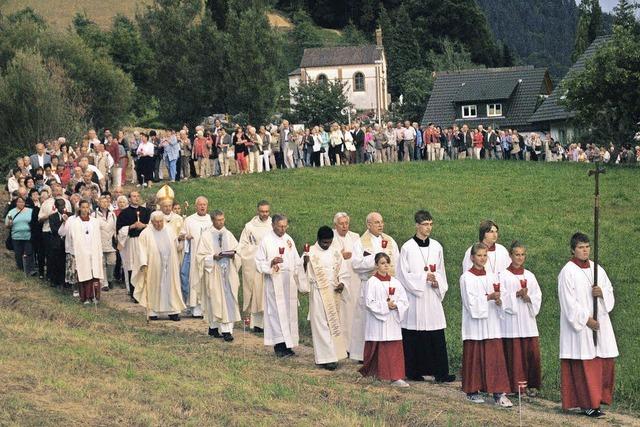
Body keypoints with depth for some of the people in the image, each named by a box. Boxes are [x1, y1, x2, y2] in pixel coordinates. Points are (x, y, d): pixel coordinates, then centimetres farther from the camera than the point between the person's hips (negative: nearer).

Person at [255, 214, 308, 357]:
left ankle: (288, 344, 10)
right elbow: (259, 263, -3)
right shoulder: (266, 241, -4)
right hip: (274, 281, -5)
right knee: (277, 312, -7)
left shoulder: (289, 240, 10)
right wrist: (271, 262, -22)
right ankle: (279, 345, -6)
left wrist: (302, 284, 12)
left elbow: (297, 262, 15)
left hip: (289, 281, 5)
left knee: (289, 313, 5)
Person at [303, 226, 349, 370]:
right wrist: (305, 263, -30)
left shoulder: (335, 252, 7)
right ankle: (326, 357, -4)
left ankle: (334, 354, 20)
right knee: (321, 324, -5)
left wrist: (342, 283, -6)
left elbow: (343, 271, 12)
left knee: (334, 323, 10)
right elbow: (305, 273, -10)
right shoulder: (311, 253, -6)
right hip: (318, 293, -5)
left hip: (334, 293, 5)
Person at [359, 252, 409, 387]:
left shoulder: (395, 282, 9)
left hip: (393, 322, 4)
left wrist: (396, 305, -12)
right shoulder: (372, 282, -4)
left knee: (395, 350, -2)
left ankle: (396, 377, -2)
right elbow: (369, 302, -12)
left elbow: (404, 301, 7)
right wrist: (385, 306, -16)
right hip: (377, 322, -4)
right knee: (377, 350, 3)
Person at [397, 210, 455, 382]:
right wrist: (424, 277, -13)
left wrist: (438, 283, -4)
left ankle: (440, 372, -1)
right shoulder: (407, 248, -4)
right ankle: (414, 371, 9)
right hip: (414, 297, -3)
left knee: (437, 337, -2)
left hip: (432, 296, 3)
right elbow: (403, 274, -5)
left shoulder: (436, 247, 9)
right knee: (414, 336, 0)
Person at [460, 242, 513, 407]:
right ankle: (472, 391, 14)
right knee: (474, 357, 2)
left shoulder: (491, 276, 11)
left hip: (491, 322, 4)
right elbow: (470, 301, -12)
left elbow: (497, 297, 12)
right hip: (475, 322, -4)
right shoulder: (466, 277, -4)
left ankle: (499, 393, -5)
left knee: (495, 357, -2)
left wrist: (498, 301, -10)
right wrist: (489, 297, -20)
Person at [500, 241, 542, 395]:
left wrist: (528, 298, -11)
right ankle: (516, 386, 0)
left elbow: (538, 296, 8)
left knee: (532, 352, 0)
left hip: (528, 318, 4)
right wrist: (517, 294, -18)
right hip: (511, 319, -4)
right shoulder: (504, 275, 1)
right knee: (514, 353, -5)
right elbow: (502, 296, -6)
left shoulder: (529, 276, 13)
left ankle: (531, 384, 9)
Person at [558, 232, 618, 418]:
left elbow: (610, 290, 16)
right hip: (579, 325, -6)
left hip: (599, 322, 6)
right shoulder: (568, 272, -7)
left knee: (606, 360, 4)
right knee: (584, 364, -6)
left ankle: (598, 397, 16)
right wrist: (585, 319, -16)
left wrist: (602, 292, -8)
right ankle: (588, 404, -1)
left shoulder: (597, 269, 11)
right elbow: (568, 301, -12)